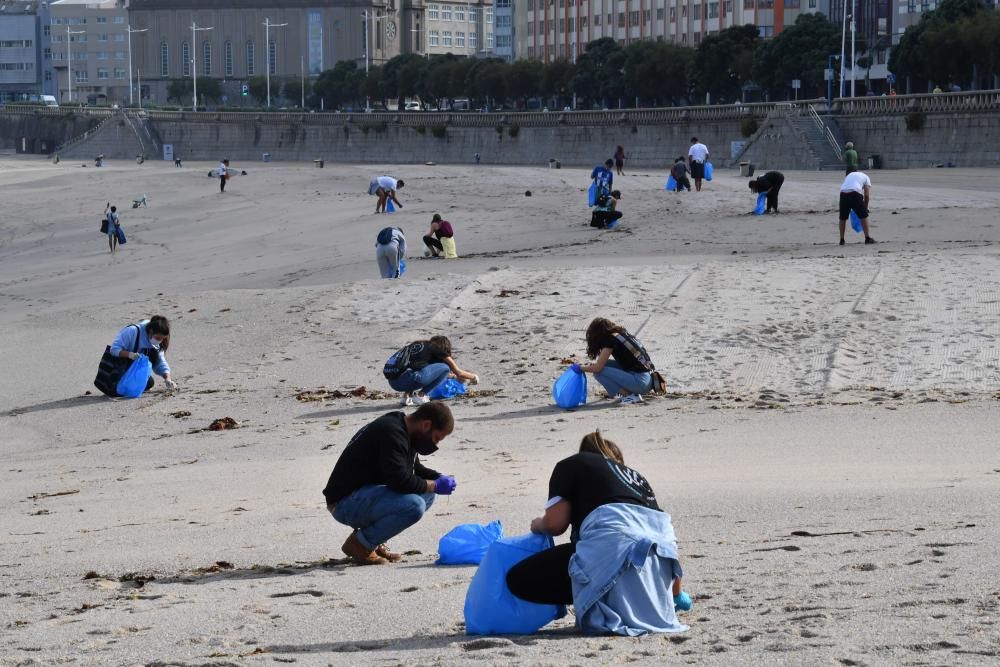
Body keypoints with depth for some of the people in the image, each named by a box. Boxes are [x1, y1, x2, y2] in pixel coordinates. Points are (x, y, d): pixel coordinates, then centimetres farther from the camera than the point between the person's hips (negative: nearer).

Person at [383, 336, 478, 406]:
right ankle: (420, 395, -1)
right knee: (445, 368, 4)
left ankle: (407, 395, 15)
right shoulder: (437, 349, 9)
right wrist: (473, 377, 37)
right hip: (405, 380, -8)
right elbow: (458, 372, 16)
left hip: (392, 382, 8)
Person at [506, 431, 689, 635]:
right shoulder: (635, 475, 38)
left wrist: (539, 524, 35)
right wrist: (675, 592, 48)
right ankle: (670, 598, 6)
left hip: (612, 542, -6)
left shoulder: (570, 465, 25)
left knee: (519, 580, -3)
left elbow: (556, 522, 9)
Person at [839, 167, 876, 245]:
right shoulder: (865, 177, 23)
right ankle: (867, 238, 9)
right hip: (854, 194, -4)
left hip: (843, 193, 4)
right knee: (863, 215, 10)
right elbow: (867, 195, 14)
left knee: (843, 218, 17)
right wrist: (865, 207, 25)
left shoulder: (849, 175, 35)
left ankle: (841, 240, 20)